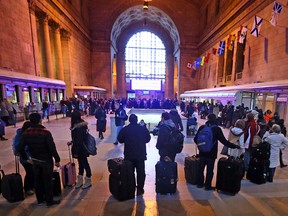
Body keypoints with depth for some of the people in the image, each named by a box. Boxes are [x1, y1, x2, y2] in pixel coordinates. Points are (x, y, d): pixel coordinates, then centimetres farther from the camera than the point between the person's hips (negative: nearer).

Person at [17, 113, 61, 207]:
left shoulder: (26, 133, -7)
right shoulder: (46, 132, -24)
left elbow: (20, 148, -1)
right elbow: (52, 148, -23)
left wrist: (25, 158, 14)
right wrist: (57, 160, -12)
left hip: (35, 160, 5)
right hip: (46, 160, -5)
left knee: (38, 180, 21)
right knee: (47, 180, 9)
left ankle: (40, 199, 37)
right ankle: (49, 201, 23)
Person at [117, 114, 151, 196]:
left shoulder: (125, 129, -10)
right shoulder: (143, 128, -9)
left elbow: (120, 139, 0)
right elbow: (148, 139, 1)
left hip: (129, 155, 1)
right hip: (141, 154, 0)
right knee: (141, 172, 13)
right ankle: (140, 189, 21)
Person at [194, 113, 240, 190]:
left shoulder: (202, 127, -4)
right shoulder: (217, 129, -10)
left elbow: (195, 139, -1)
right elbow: (224, 141, -10)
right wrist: (234, 146, 2)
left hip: (202, 152, 3)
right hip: (211, 153, -3)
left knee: (201, 168, 16)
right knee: (210, 169, 11)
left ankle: (200, 183, 28)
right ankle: (208, 185, 22)